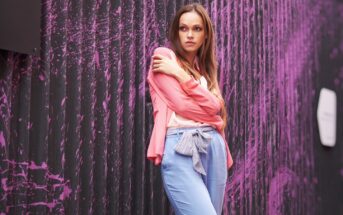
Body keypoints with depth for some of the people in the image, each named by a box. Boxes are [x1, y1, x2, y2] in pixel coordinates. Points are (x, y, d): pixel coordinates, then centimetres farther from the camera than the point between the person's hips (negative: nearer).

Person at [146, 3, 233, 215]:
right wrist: (210, 116, 7)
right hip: (182, 148, -6)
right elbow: (181, 104, -7)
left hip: (213, 148, 6)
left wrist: (181, 75, -4)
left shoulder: (204, 67, 22)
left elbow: (214, 106, 1)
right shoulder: (164, 56, 5)